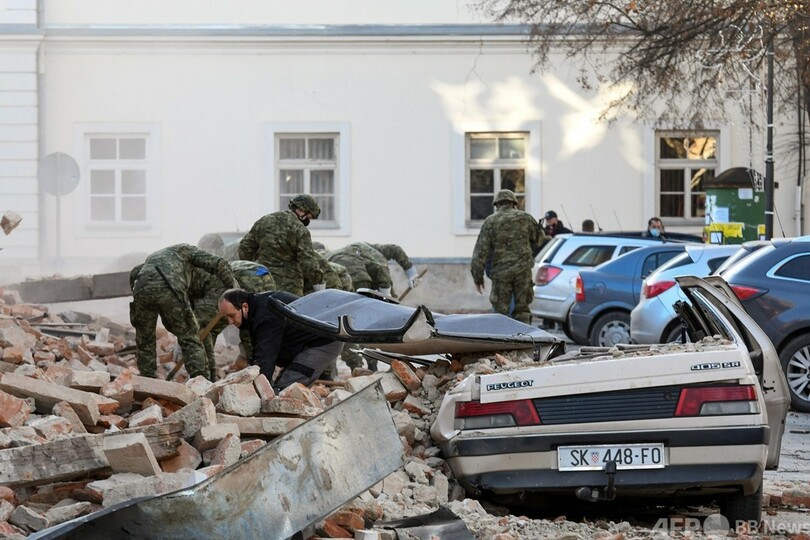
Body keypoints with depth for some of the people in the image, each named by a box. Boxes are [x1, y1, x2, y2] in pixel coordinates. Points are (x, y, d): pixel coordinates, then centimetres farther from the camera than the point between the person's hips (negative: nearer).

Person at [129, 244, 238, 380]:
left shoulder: (152, 258, 45)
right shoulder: (187, 250, 30)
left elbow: (134, 274, 27)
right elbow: (219, 264, 15)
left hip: (142, 289, 4)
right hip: (169, 291, -4)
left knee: (144, 341, 23)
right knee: (189, 339, 4)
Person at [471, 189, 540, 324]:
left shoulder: (490, 221, 1)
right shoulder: (525, 218, 6)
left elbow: (481, 251, -3)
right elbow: (537, 240, 18)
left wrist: (477, 276, 2)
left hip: (501, 272, -1)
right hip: (523, 270, 2)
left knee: (501, 311, 4)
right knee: (522, 309, 9)